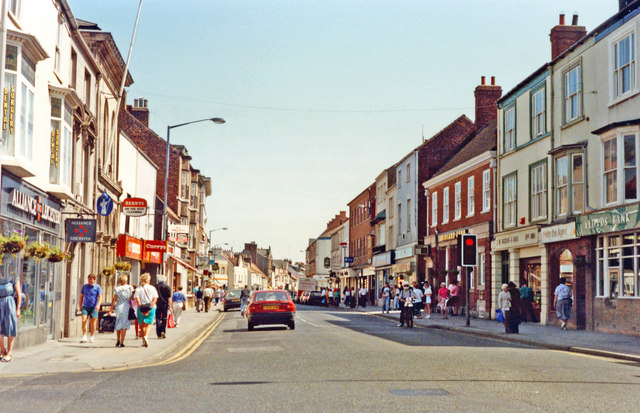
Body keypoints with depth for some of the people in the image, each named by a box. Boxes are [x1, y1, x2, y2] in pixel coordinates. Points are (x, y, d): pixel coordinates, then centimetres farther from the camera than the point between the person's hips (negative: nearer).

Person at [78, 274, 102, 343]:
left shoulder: (97, 287, 0)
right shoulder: (84, 286, 8)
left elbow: (100, 297, -6)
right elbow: (81, 296, 17)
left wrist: (98, 304, -22)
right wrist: (80, 306, 11)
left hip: (94, 307, -2)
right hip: (85, 307, 2)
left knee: (93, 322, 3)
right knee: (83, 320, -13)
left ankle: (91, 337, 17)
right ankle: (84, 337, -11)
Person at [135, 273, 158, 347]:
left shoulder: (138, 289, 1)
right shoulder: (152, 288, 1)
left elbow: (137, 300, -9)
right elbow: (155, 299, -7)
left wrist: (141, 308, -10)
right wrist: (150, 308, -9)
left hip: (141, 308, 1)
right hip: (151, 309, -1)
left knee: (142, 325, 13)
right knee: (149, 324, 3)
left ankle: (144, 341, 17)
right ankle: (146, 336, -23)